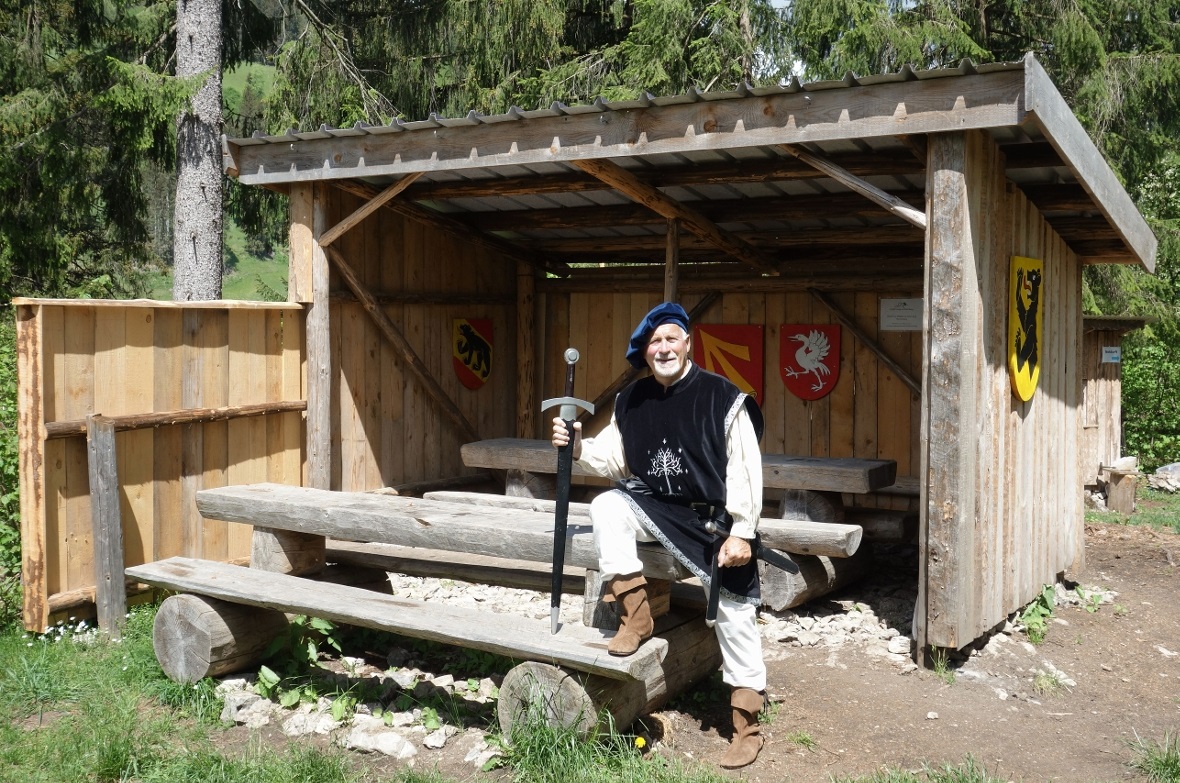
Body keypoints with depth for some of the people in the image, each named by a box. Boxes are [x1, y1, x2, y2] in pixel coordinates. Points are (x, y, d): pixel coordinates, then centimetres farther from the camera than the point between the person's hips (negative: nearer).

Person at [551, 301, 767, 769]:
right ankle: (635, 614, -10)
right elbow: (613, 459, 6)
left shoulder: (722, 397, -15)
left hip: (715, 518, -4)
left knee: (734, 613, -5)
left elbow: (745, 469, -15)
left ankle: (747, 723, 10)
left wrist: (741, 533, -18)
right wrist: (578, 447, -15)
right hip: (657, 508, 4)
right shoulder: (631, 402, 0)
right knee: (607, 506, -21)